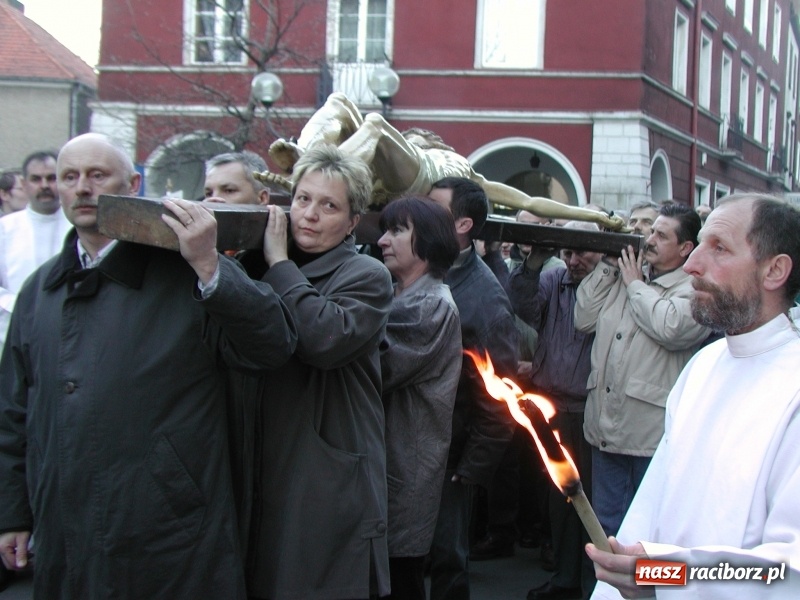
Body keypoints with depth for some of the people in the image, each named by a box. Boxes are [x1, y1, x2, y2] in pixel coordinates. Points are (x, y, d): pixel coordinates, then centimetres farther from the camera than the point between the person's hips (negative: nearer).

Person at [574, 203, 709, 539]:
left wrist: (636, 285, -10)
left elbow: (670, 327, -27)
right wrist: (607, 266, 5)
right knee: (605, 526, 16)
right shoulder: (621, 278, 14)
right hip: (606, 427, 7)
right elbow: (584, 319, 9)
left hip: (651, 435, -7)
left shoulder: (694, 289, -9)